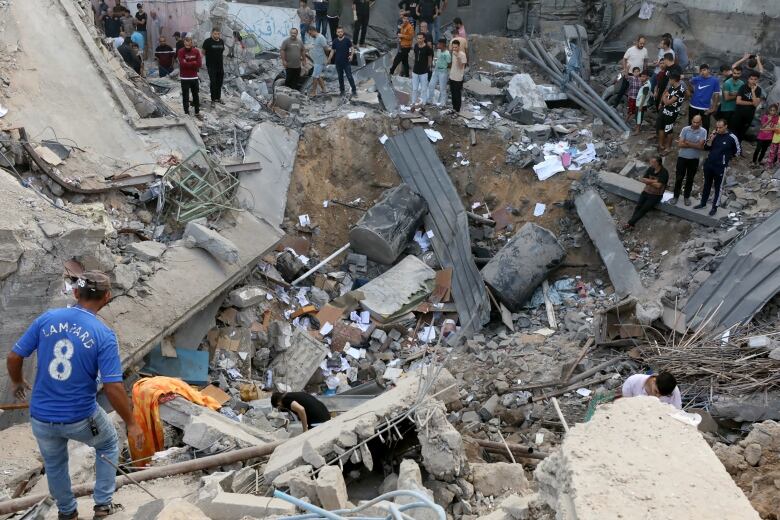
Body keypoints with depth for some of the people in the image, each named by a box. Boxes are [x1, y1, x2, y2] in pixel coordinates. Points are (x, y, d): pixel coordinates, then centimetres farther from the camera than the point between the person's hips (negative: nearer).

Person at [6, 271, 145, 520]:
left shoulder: (47, 319, -8)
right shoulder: (104, 335, -18)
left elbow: (14, 357, -2)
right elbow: (113, 389, -20)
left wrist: (17, 382, 20)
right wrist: (131, 424, -8)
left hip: (41, 416, 3)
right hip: (81, 418, -3)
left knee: (54, 465, 30)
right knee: (108, 445, 29)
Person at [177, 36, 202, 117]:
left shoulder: (196, 51, 0)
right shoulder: (181, 51, -8)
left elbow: (199, 64, -8)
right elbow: (182, 64, -19)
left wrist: (188, 64, -12)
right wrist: (194, 63, -13)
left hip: (194, 77, 3)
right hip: (184, 78, -3)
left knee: (196, 95, 11)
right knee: (185, 96, 2)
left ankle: (197, 112, 22)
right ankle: (186, 113, 10)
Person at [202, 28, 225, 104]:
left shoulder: (221, 41, 7)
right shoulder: (207, 41, -9)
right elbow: (203, 52, 0)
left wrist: (223, 62, 15)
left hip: (220, 65, 5)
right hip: (211, 66, -5)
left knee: (219, 82, 11)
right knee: (213, 82, -5)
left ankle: (218, 97, 24)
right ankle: (213, 99, 2)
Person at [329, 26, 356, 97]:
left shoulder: (347, 40, -6)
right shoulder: (335, 42, 3)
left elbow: (352, 49, -5)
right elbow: (332, 52, 8)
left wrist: (351, 55, -24)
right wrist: (328, 60, 3)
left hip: (347, 62, -3)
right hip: (338, 63, 3)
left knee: (349, 76, -6)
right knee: (340, 77, 11)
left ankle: (354, 90, 1)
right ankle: (342, 90, 21)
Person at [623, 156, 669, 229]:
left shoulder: (664, 172, -13)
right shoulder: (650, 169, 5)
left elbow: (658, 185, -21)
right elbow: (643, 180, 1)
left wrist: (649, 181, -8)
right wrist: (654, 181, -13)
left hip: (656, 195, -5)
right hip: (646, 192, 5)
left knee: (644, 209, -22)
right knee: (638, 206, -19)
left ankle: (630, 223, -32)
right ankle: (631, 224, -34)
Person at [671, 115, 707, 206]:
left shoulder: (703, 131, -10)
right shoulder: (685, 129, -9)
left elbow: (700, 146, -19)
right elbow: (680, 144, -15)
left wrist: (687, 142, -17)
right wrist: (695, 145, -16)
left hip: (694, 159, 0)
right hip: (682, 157, 0)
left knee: (690, 179, 13)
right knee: (679, 178, 6)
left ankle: (686, 197, 27)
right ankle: (676, 196, 20)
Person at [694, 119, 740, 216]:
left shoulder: (732, 138, -13)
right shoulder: (714, 135, -2)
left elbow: (738, 151, 1)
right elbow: (706, 148, 3)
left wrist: (726, 156, 6)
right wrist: (711, 139, -13)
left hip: (720, 167, -4)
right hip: (708, 164, 5)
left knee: (718, 187, 7)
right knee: (707, 185, 18)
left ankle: (715, 207, 18)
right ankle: (703, 203, 32)